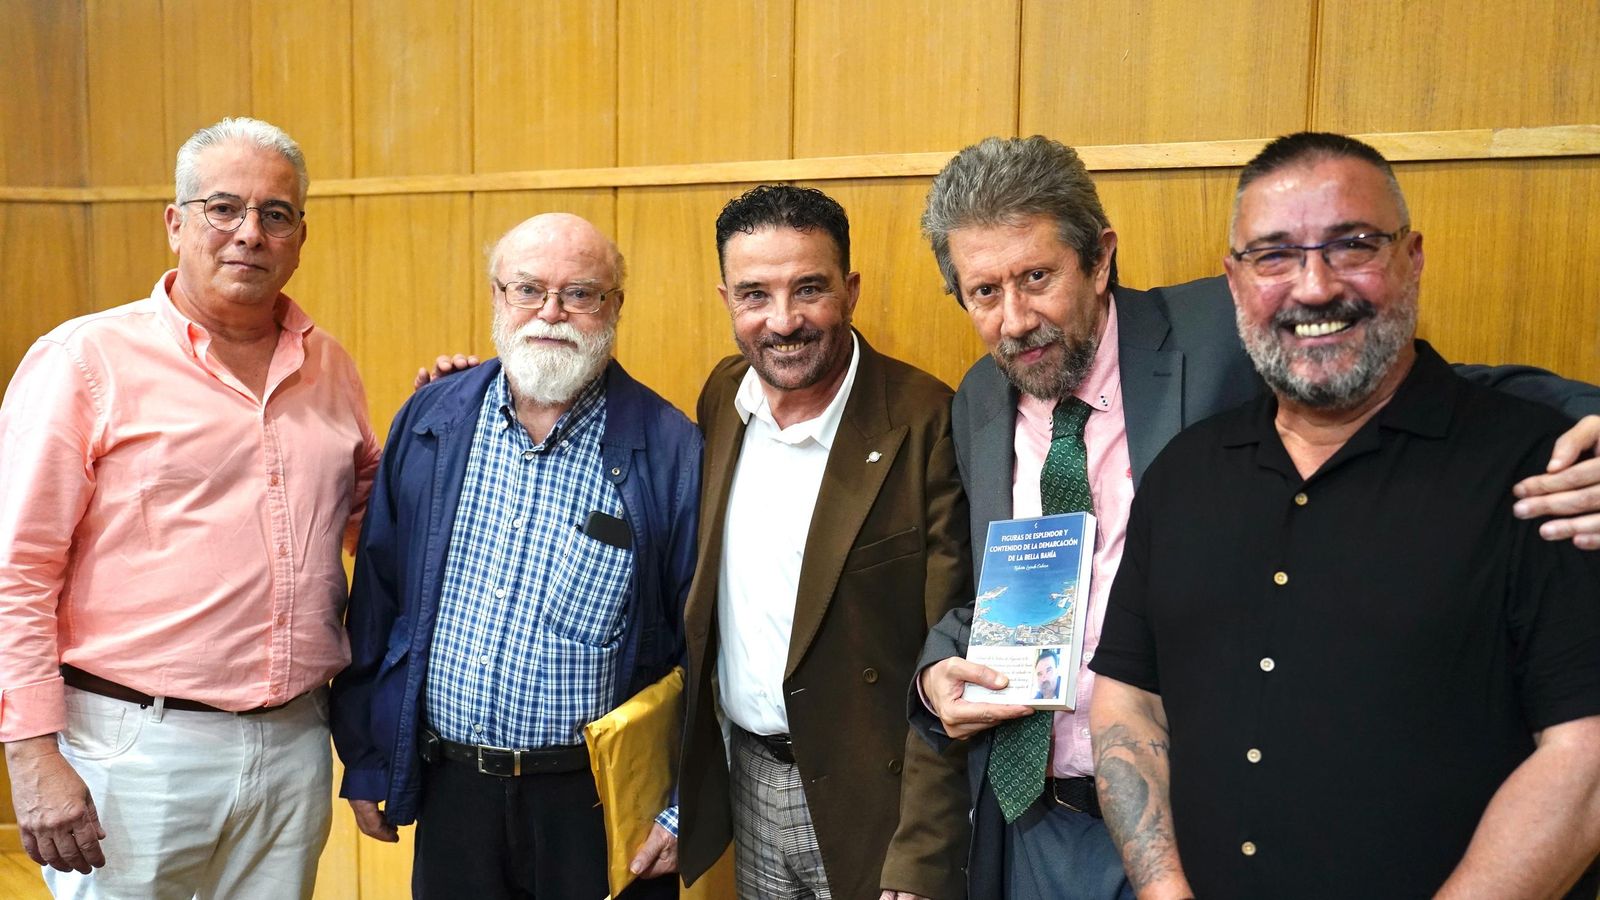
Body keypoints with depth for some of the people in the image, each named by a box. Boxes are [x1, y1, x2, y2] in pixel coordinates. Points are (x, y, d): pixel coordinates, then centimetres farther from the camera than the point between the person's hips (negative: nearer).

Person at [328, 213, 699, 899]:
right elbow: (376, 598, 6)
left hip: (600, 806, -3)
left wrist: (685, 811, -8)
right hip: (449, 791, 3)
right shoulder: (428, 424, 1)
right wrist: (366, 763, 8)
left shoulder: (670, 451, -10)